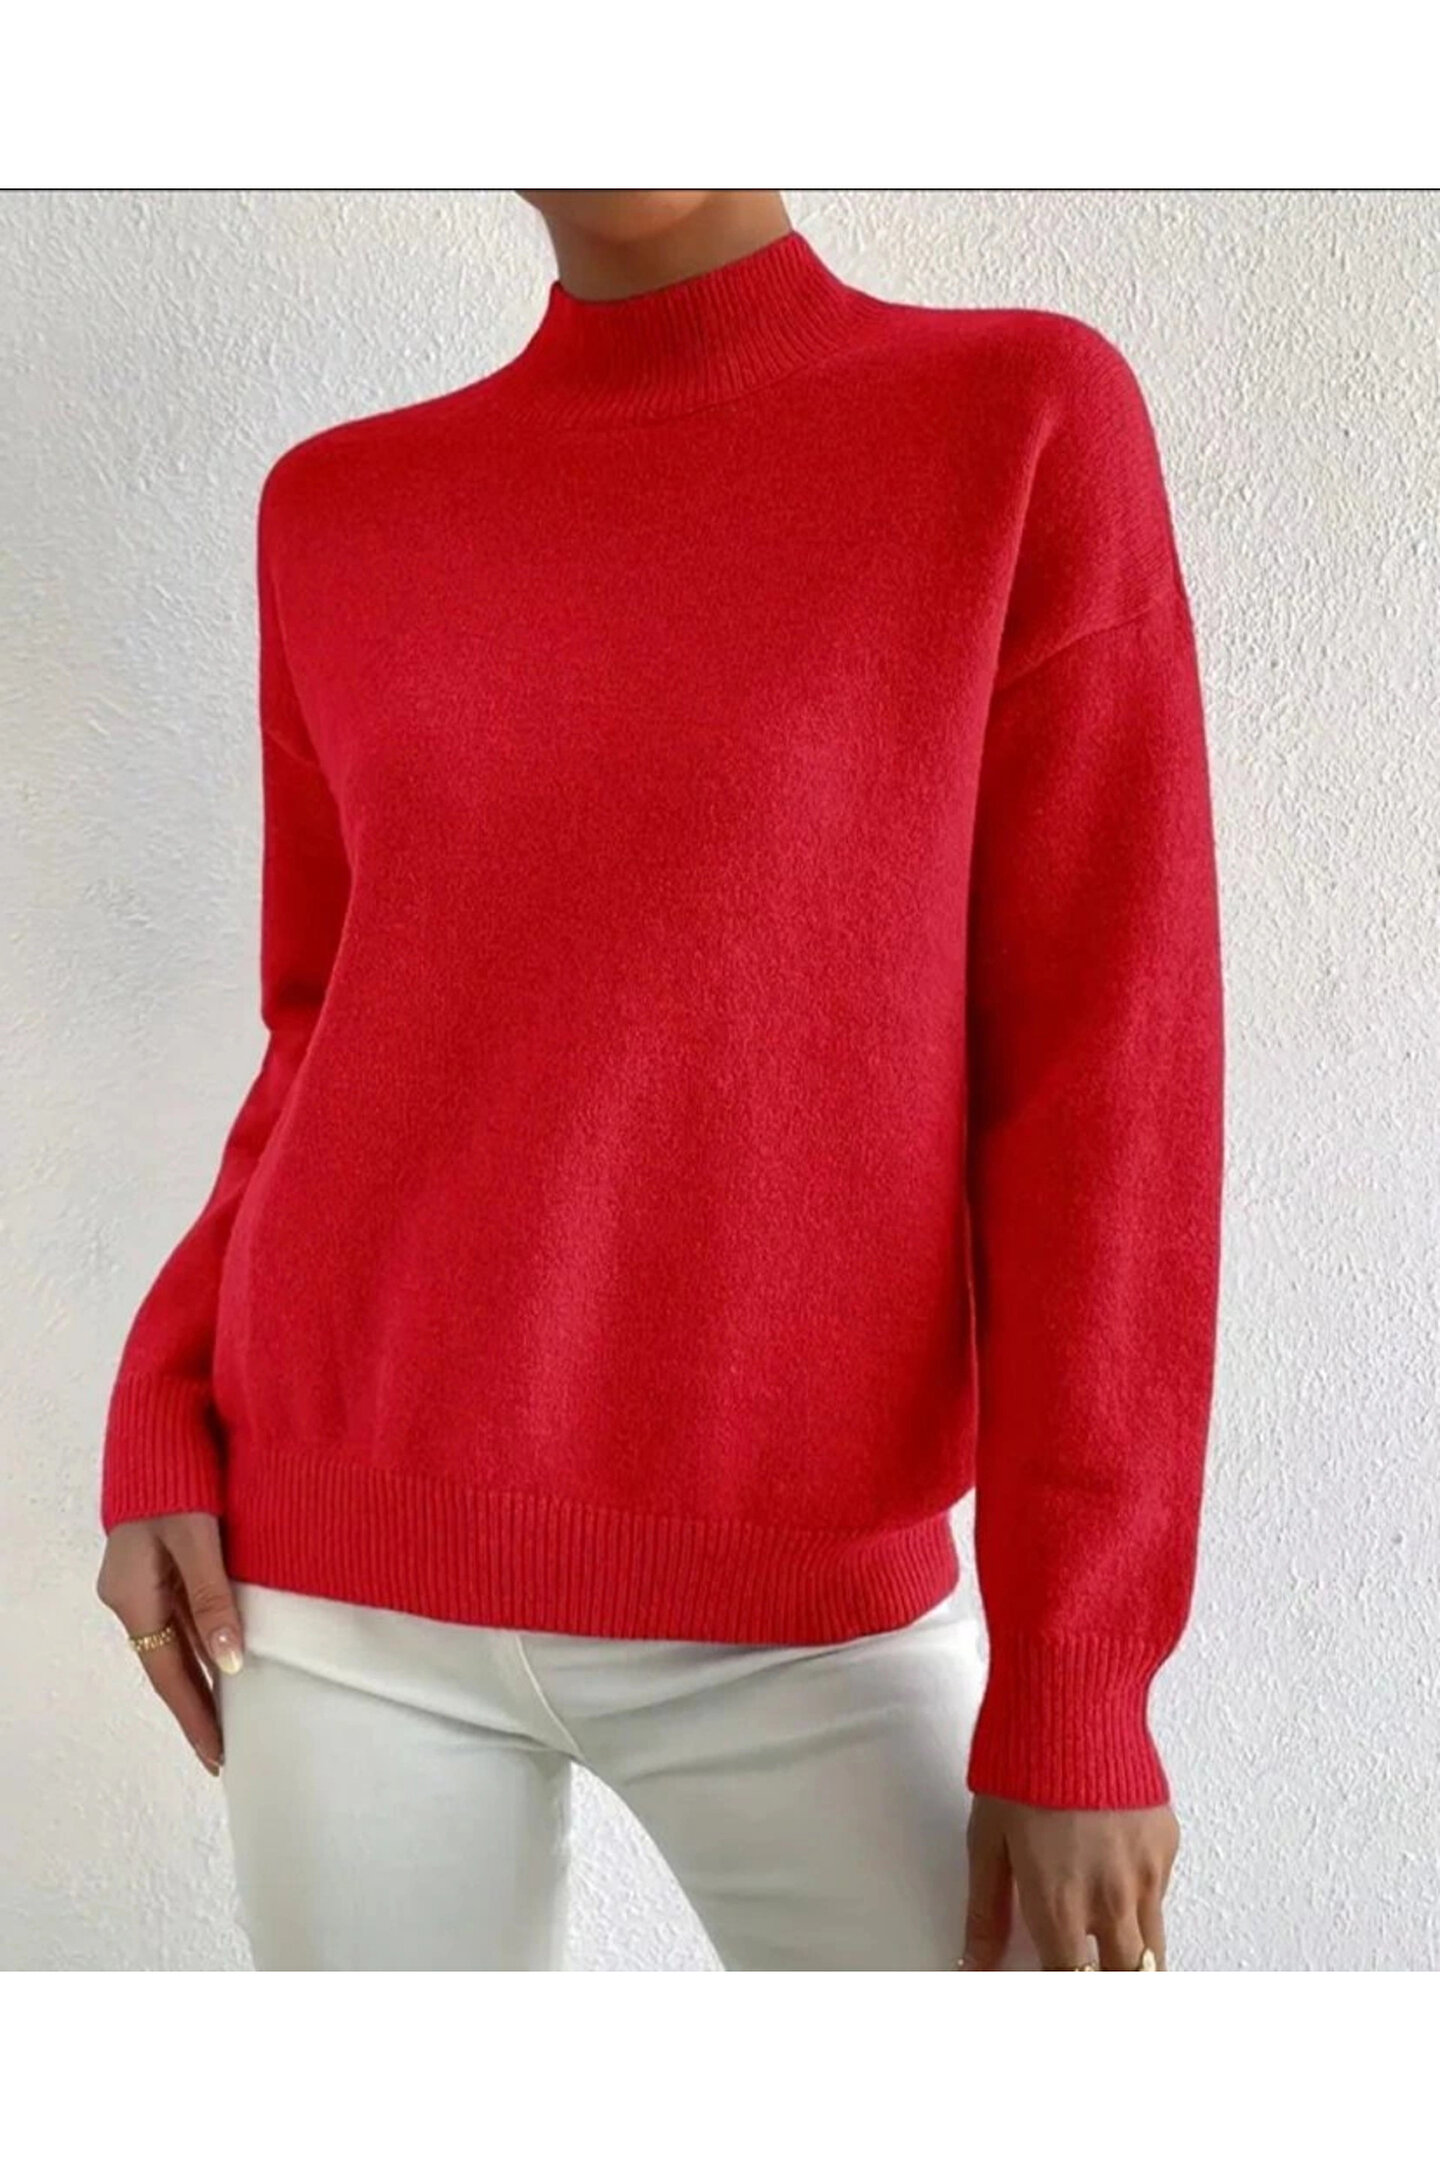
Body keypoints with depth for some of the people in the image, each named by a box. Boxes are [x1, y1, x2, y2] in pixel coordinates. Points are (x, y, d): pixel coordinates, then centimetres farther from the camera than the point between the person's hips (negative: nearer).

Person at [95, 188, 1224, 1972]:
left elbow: (1109, 1075, -8)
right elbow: (333, 1043, 12)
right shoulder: (339, 512, 6)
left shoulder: (1034, 417, -4)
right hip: (344, 1567, 3)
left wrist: (1076, 1685, -12)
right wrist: (161, 1427, 0)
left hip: (798, 1607, -2)